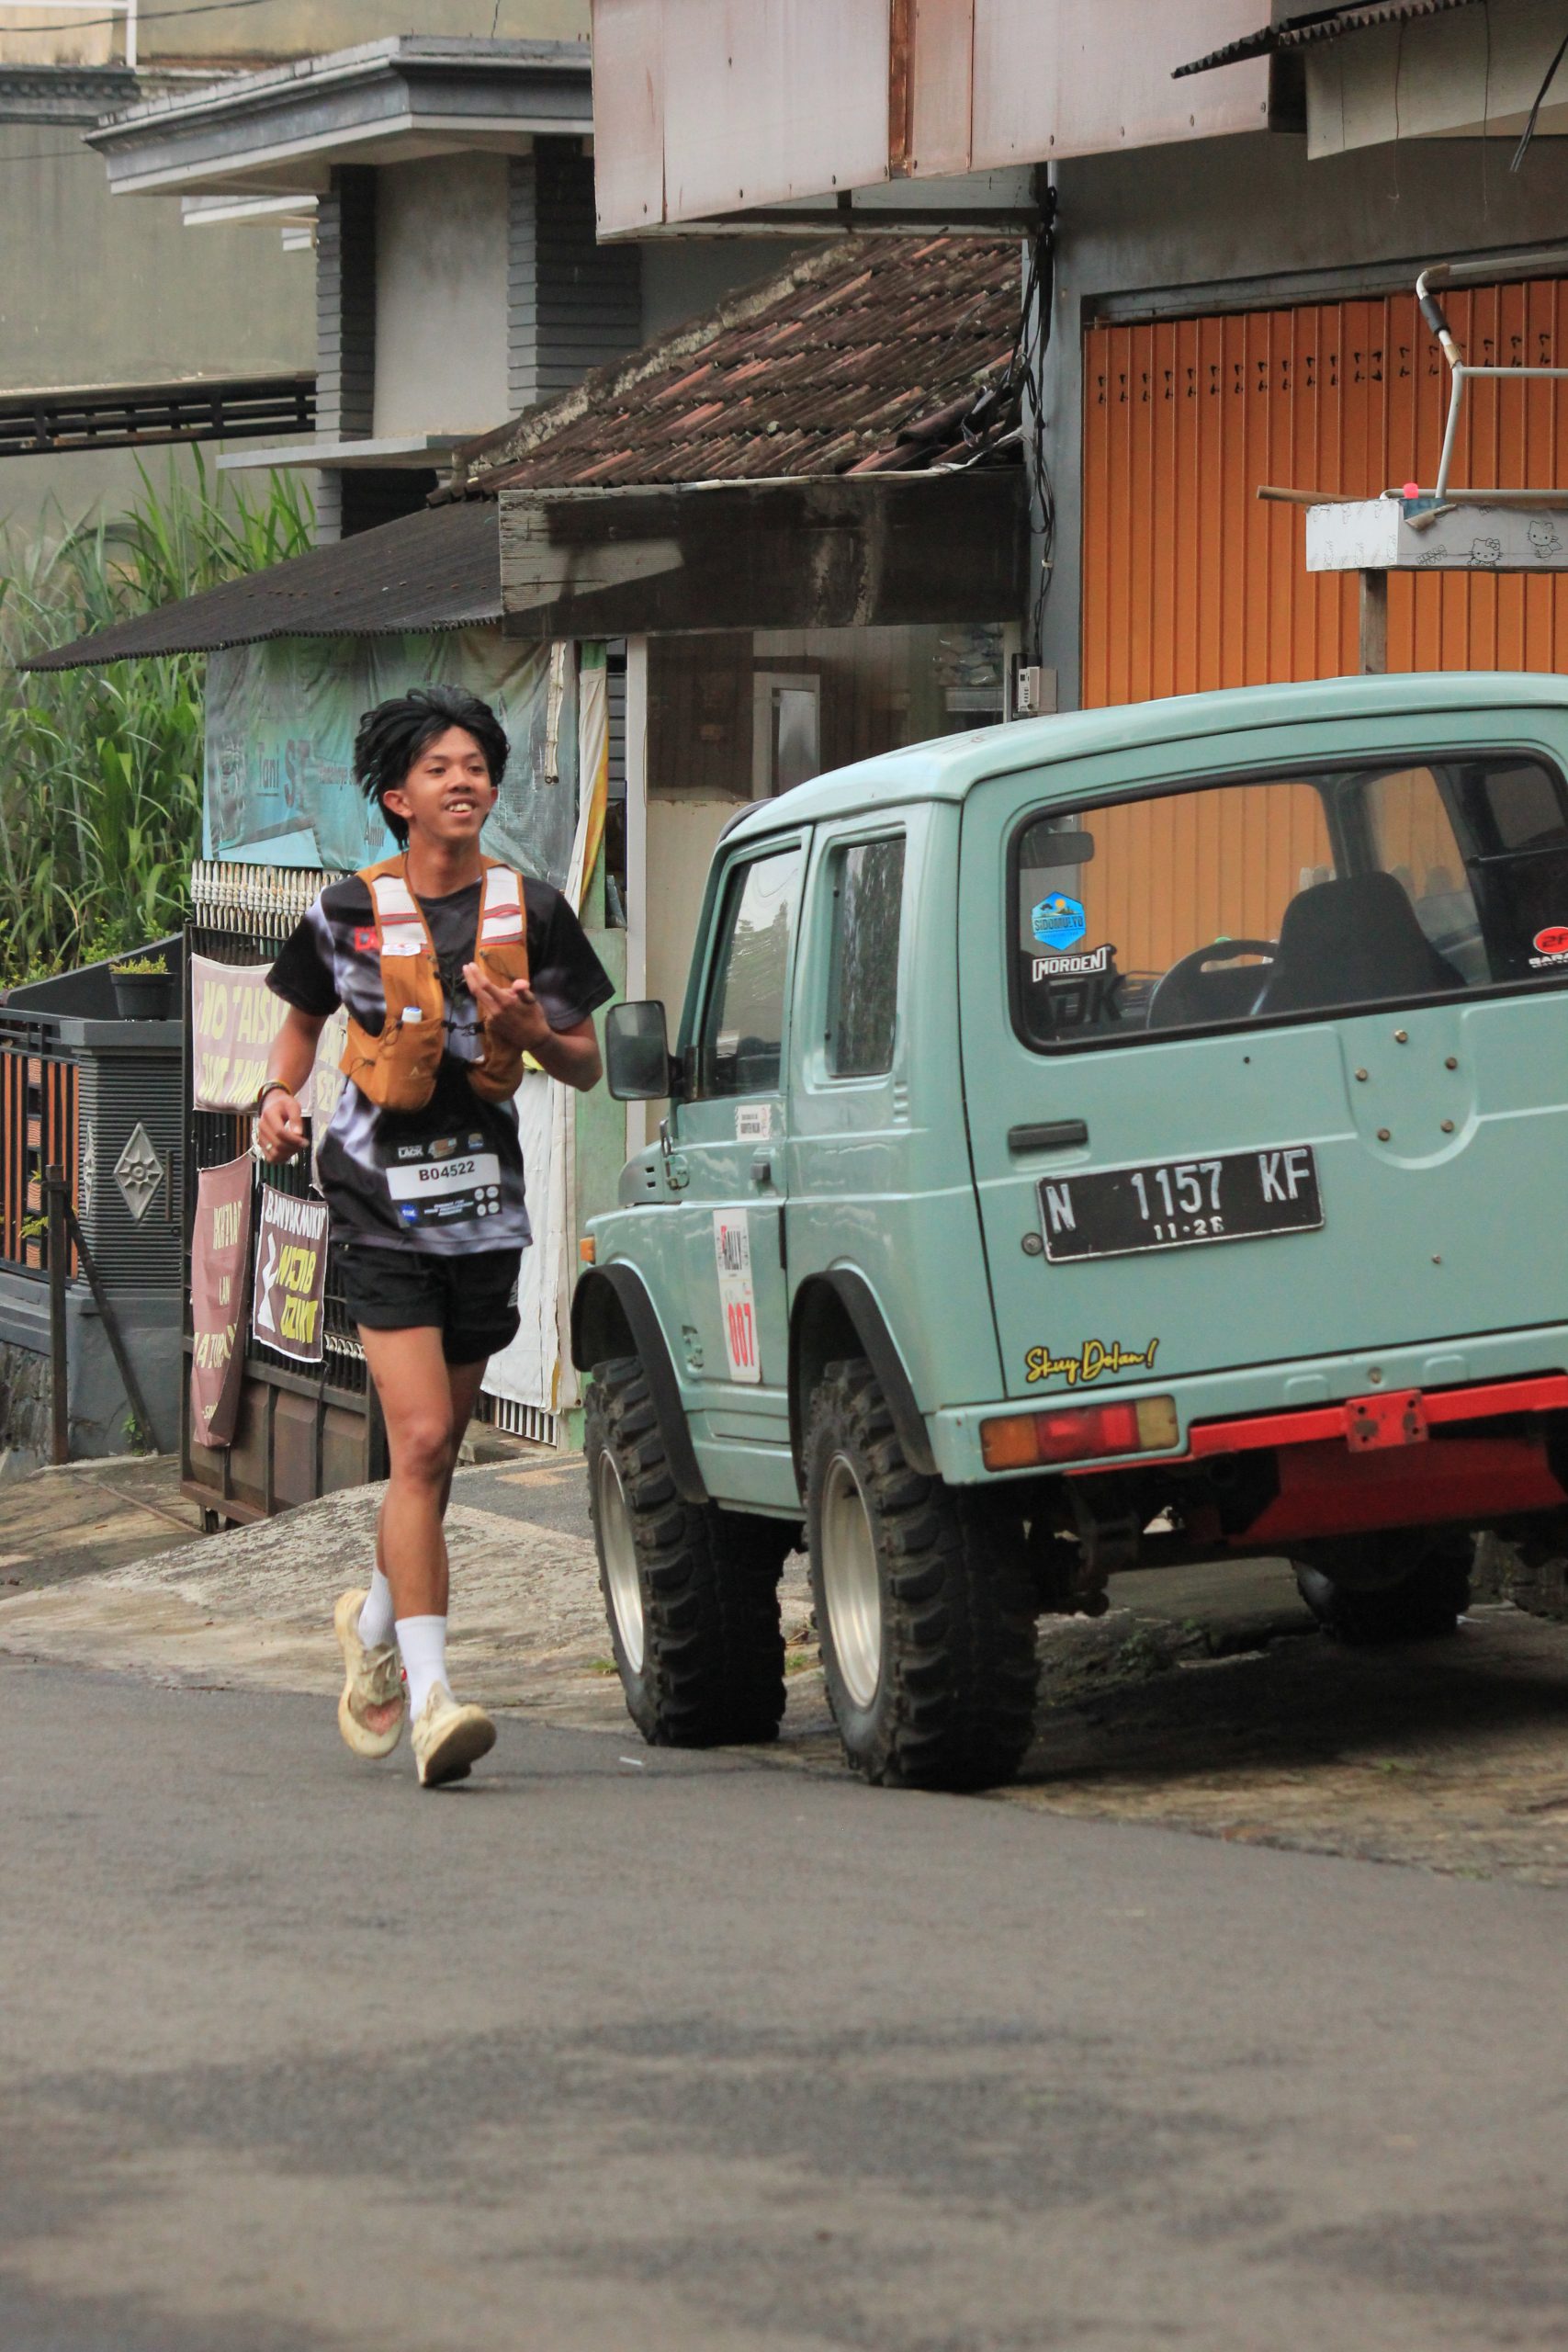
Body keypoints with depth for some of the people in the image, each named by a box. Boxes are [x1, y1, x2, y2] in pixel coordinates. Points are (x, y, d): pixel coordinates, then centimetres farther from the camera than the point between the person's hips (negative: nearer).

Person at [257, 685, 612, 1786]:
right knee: (421, 1444, -15)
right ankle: (431, 1696, -18)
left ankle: (378, 1619, 40)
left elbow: (587, 1067, 9)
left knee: (438, 1450, 13)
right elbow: (305, 1014, 19)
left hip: (486, 1204, 3)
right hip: (383, 1205, -3)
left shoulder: (532, 912, 4)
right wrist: (279, 1095, 0)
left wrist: (531, 1029, -12)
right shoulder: (350, 913, 0)